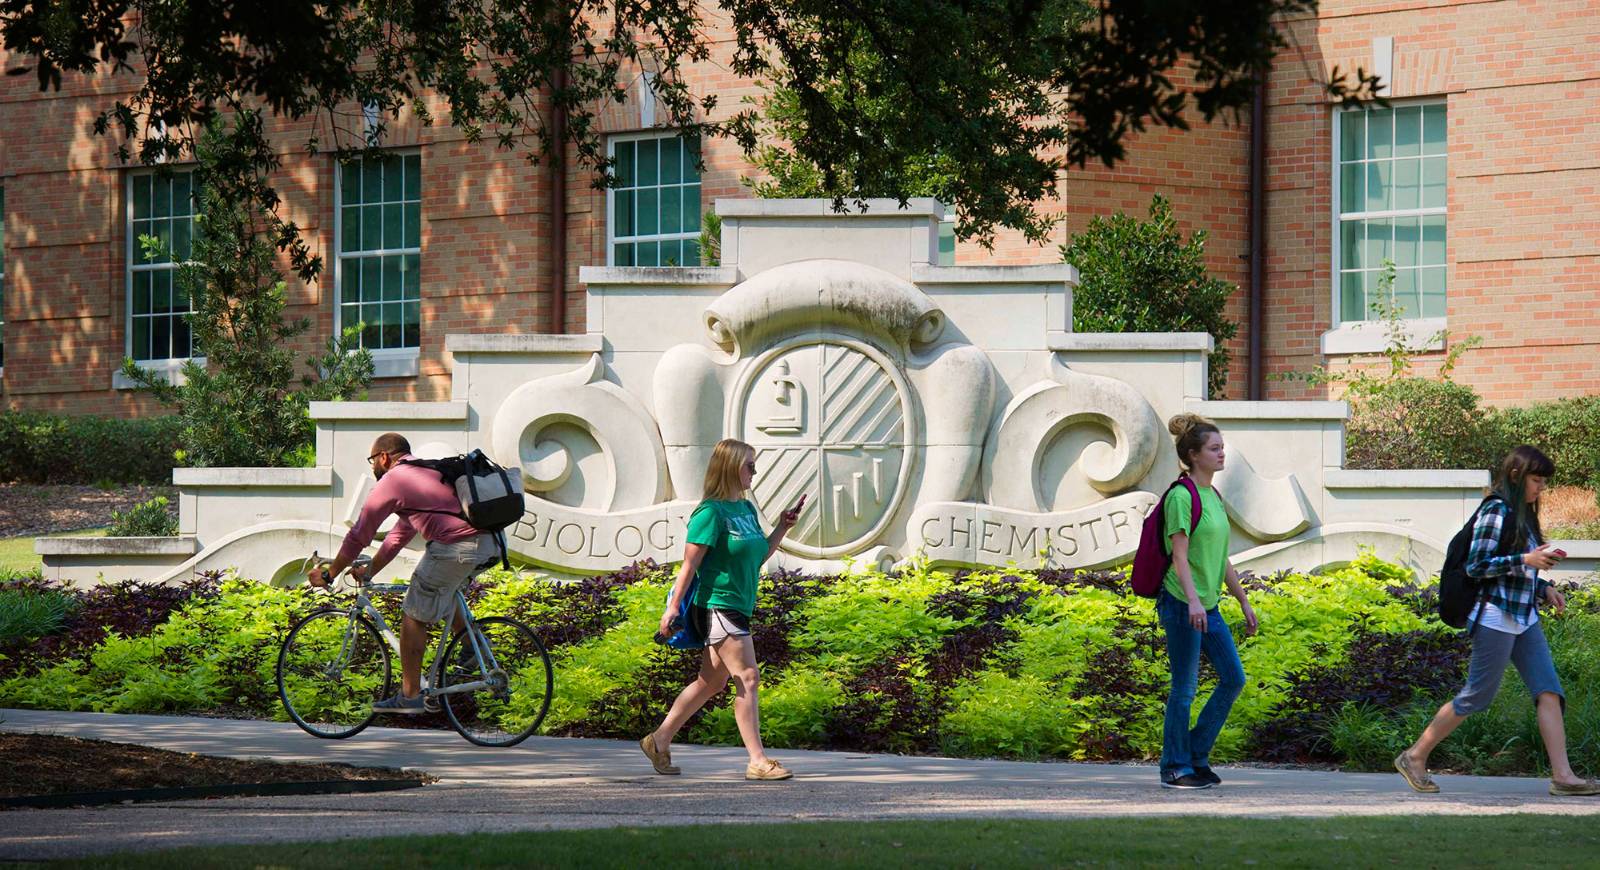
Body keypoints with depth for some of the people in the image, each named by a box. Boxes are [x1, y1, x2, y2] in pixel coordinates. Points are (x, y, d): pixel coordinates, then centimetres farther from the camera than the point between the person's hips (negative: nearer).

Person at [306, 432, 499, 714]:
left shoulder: (392, 481, 3)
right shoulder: (424, 473, 30)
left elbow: (359, 535, 6)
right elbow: (401, 534, 35)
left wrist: (328, 574, 16)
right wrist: (369, 571, 37)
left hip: (454, 548, -9)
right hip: (489, 545, 9)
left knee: (414, 616, 3)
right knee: (444, 593, 35)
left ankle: (409, 696, 5)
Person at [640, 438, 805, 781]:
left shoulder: (746, 509, 13)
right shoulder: (711, 512, -13)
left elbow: (760, 555, 20)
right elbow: (690, 563, -14)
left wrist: (783, 527, 9)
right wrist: (673, 607, -15)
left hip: (738, 606, 9)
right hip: (717, 604, -9)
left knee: (712, 681, 13)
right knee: (748, 678, -11)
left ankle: (659, 740, 23)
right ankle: (758, 762, -10)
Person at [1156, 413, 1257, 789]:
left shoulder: (1213, 497, 15)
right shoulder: (1181, 496, -12)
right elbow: (1180, 555, -19)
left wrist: (1244, 602, 22)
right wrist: (1193, 600, -30)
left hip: (1209, 607, 9)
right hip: (1182, 603, -9)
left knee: (1233, 678, 6)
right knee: (1185, 687, -4)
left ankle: (1197, 754, 16)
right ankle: (1176, 768, 4)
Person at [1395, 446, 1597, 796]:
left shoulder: (1523, 515, 16)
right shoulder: (1496, 512, -11)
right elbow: (1476, 566, -17)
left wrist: (1545, 589, 10)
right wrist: (1525, 560, -21)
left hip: (1524, 619, 9)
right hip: (1497, 618, -9)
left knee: (1549, 692, -3)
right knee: (1477, 696, -1)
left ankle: (1562, 775, -9)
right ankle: (1415, 757, 11)